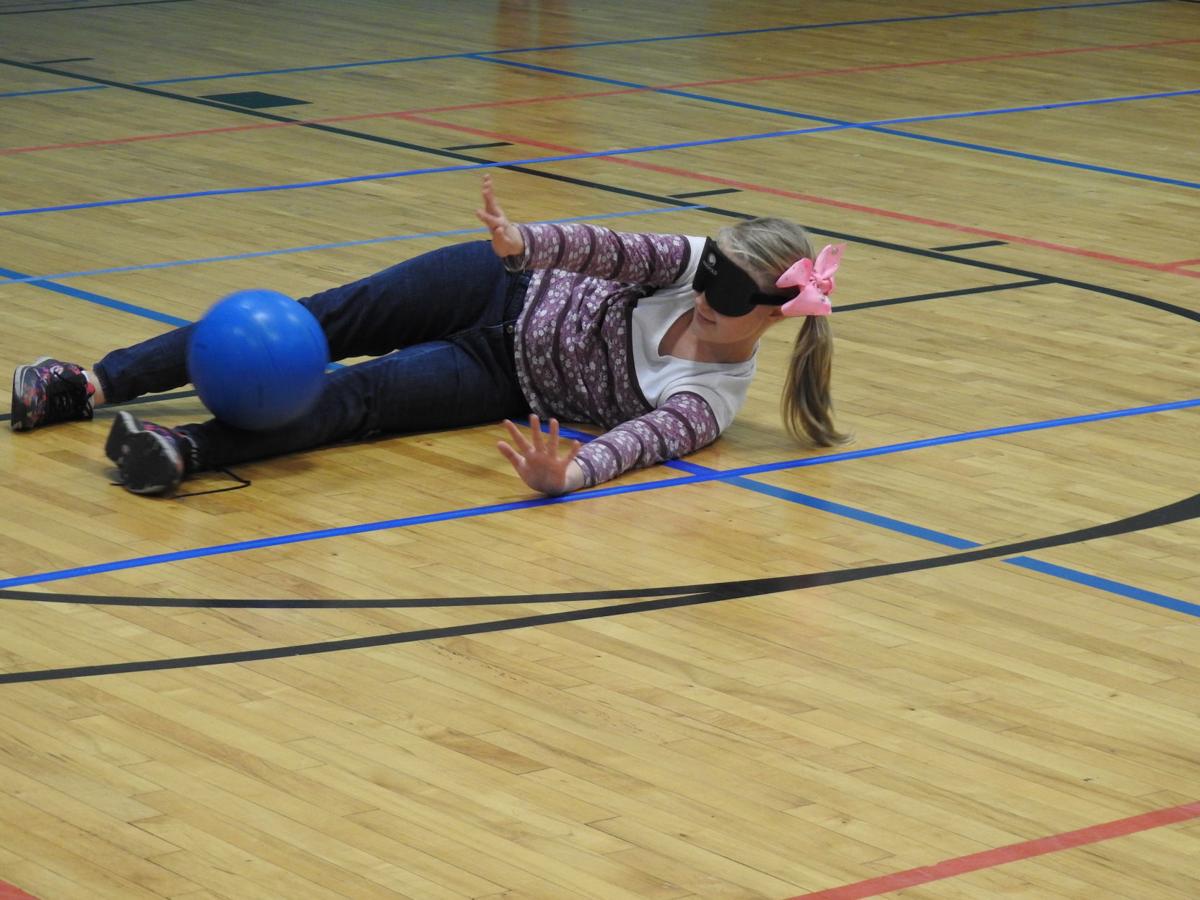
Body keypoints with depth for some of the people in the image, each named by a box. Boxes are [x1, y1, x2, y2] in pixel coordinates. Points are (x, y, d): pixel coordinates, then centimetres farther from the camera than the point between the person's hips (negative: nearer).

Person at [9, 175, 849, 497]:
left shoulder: (707, 400, -24)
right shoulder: (698, 261, -14)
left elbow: (638, 440, -38)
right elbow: (609, 251, -22)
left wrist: (564, 474, -60)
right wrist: (525, 243, -42)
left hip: (506, 379, -3)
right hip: (504, 289, 3)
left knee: (361, 393, -26)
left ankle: (187, 451, -43)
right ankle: (96, 382, -7)